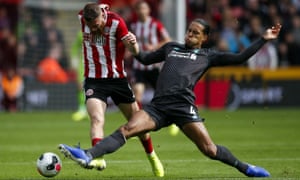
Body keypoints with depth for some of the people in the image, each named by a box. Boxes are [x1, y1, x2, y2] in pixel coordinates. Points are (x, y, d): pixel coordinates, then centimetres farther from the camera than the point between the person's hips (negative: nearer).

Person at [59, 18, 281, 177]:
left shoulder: (208, 56, 16)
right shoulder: (171, 48, 28)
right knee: (127, 128, -19)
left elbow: (239, 58, 13)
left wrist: (263, 40, 10)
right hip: (158, 106, 3)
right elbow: (146, 59, 40)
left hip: (183, 106, -3)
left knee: (209, 149, -10)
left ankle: (246, 168, 11)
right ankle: (87, 156, -34)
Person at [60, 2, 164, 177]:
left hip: (117, 78, -1)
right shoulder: (82, 17, -8)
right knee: (97, 119, -24)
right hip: (94, 80, 1)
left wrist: (133, 44, -46)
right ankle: (98, 158, -40)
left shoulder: (116, 22, -19)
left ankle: (152, 157, 31)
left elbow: (135, 51, -27)